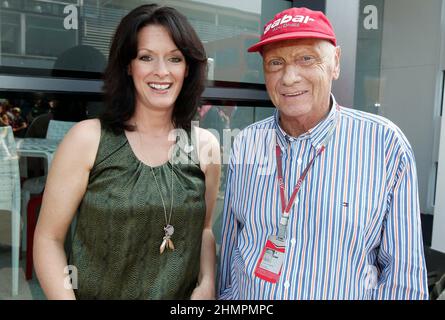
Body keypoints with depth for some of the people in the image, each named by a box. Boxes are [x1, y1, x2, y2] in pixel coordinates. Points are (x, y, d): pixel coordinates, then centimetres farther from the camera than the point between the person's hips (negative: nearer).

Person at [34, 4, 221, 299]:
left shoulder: (205, 146, -6)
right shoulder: (88, 138, -14)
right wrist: (65, 296, -18)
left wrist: (207, 286, -9)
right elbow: (49, 238, -9)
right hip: (95, 293, -1)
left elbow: (204, 229, 5)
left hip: (182, 296, 2)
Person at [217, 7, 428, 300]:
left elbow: (403, 272, -13)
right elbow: (230, 246, 2)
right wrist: (225, 295, 7)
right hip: (245, 295, 3)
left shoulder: (386, 144, -17)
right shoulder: (246, 144, -7)